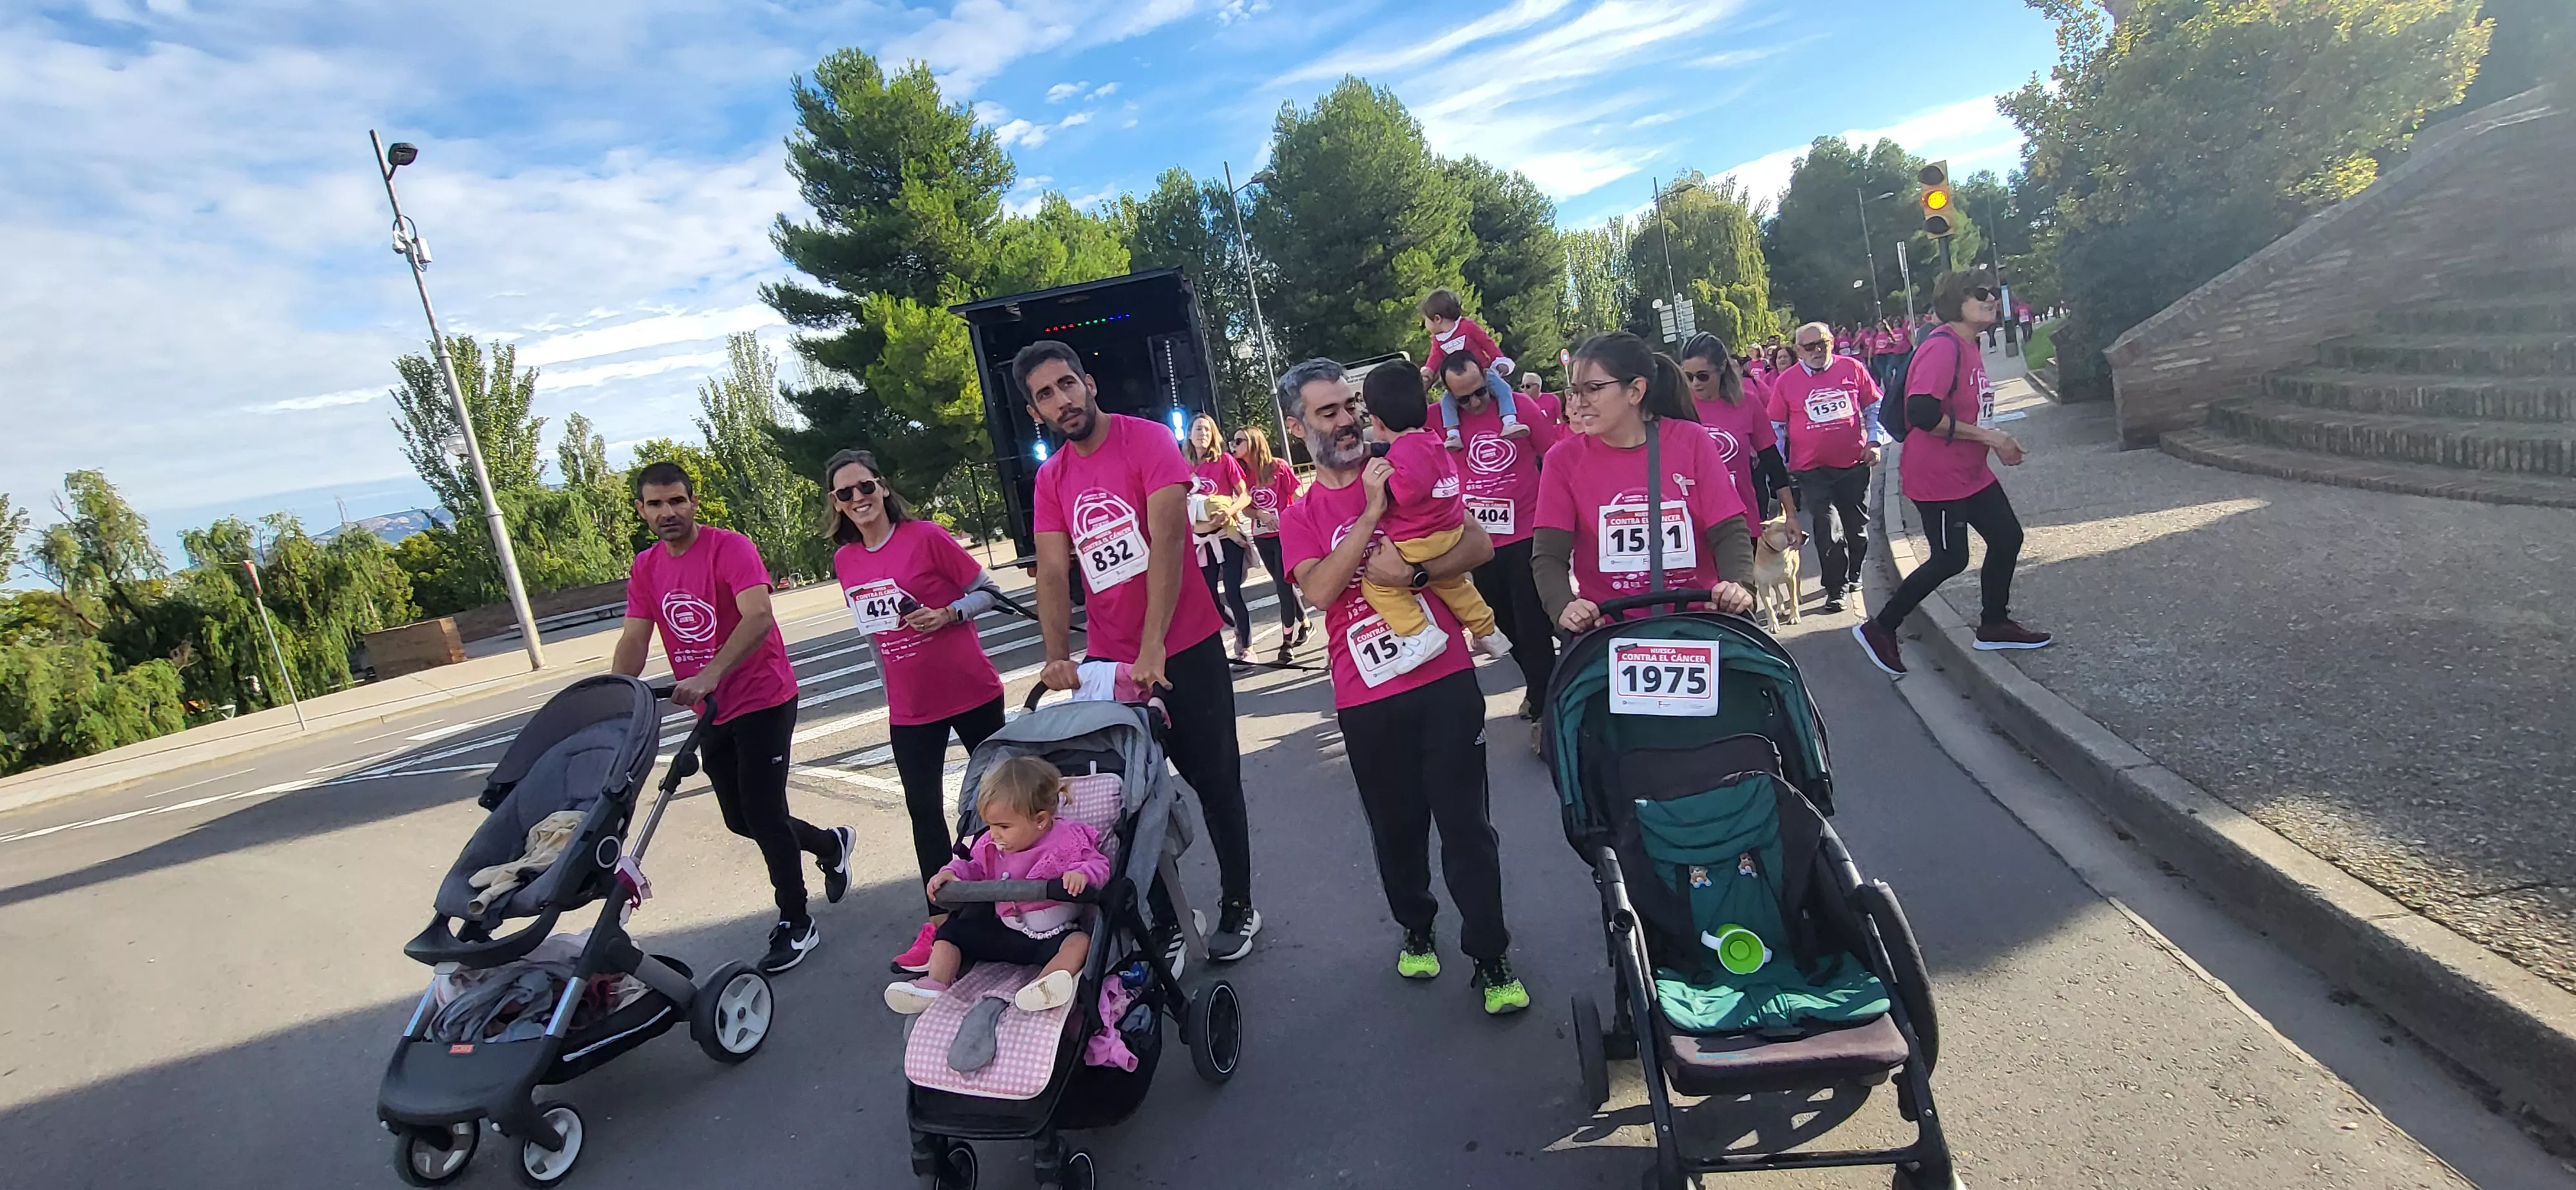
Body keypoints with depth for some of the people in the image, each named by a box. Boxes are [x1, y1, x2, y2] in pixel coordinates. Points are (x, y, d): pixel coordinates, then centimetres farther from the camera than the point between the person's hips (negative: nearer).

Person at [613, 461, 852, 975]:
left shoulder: (730, 547, -16)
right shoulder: (644, 569, 5)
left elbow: (758, 616, -30)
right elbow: (634, 640, 1)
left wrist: (709, 675, -41)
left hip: (763, 701, -7)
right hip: (712, 712, 7)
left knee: (762, 814, -5)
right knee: (740, 819, 14)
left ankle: (796, 926, 12)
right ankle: (830, 844, 39)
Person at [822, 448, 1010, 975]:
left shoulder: (925, 536, -11)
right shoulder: (845, 561, 3)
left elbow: (988, 592, -7)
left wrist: (947, 614, -24)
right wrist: (893, 684, 17)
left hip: (971, 691, -4)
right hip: (909, 709, 4)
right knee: (924, 810, 5)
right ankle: (940, 919, 15)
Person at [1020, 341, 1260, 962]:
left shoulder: (1148, 441, -10)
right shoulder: (1050, 479, 5)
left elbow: (1167, 541, -20)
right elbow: (1052, 573, -2)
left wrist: (1152, 646, -28)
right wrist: (1058, 654, -19)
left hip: (1185, 648, -4)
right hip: (1109, 661, 5)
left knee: (1216, 783, 9)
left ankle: (1238, 907, 27)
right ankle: (1163, 920, 26)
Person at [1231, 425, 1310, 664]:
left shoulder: (1278, 467, -9)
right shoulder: (1244, 473, 3)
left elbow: (1298, 498, -6)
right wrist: (1260, 514, -17)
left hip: (1285, 535, -5)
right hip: (1262, 538, 5)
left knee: (1284, 586, -8)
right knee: (1284, 585, 14)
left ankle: (1287, 642, -2)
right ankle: (1303, 624, 34)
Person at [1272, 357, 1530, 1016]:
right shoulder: (1300, 518, 5)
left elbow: (1480, 545, -3)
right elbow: (1319, 589, -15)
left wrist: (1413, 568, -19)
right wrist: (1371, 511, -18)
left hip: (1445, 680, -1)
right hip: (1366, 698, 1)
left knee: (1466, 823, 2)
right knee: (1396, 826, 15)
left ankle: (1490, 957, 16)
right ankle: (1416, 926, 40)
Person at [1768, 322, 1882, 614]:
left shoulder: (1852, 369, 0)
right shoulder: (1786, 381, -3)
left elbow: (1873, 406, 10)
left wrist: (1873, 442, 1)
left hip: (1854, 463, 2)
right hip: (1813, 470, -2)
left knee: (1857, 526, 15)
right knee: (1827, 532, -6)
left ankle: (1854, 576, 36)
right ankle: (1836, 590, 5)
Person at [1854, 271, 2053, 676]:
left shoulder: (1968, 348, 11)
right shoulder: (1942, 347, -21)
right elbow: (1922, 413, -31)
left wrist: (1998, 441, 7)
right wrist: (1987, 437, -21)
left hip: (1971, 472, 10)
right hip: (1937, 476, -10)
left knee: (2007, 537, 13)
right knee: (1951, 559, -3)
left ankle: (1994, 624, 29)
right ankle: (1879, 628, 9)